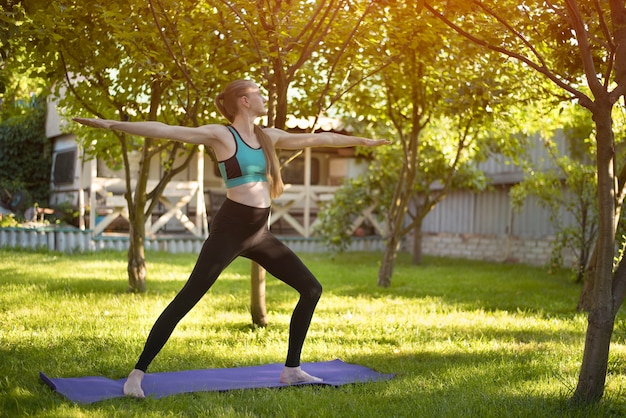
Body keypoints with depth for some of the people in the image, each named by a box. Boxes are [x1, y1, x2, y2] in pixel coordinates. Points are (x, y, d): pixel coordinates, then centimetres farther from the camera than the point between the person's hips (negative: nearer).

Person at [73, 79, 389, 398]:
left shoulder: (269, 136, 13)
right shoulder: (220, 134, -6)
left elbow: (319, 138, 23)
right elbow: (166, 131, -15)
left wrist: (362, 141, 32)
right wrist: (111, 124, -23)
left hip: (260, 233, 8)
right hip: (230, 229, -7)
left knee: (311, 289, 7)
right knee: (187, 299, -12)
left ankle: (292, 369, 17)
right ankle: (138, 373, -6)